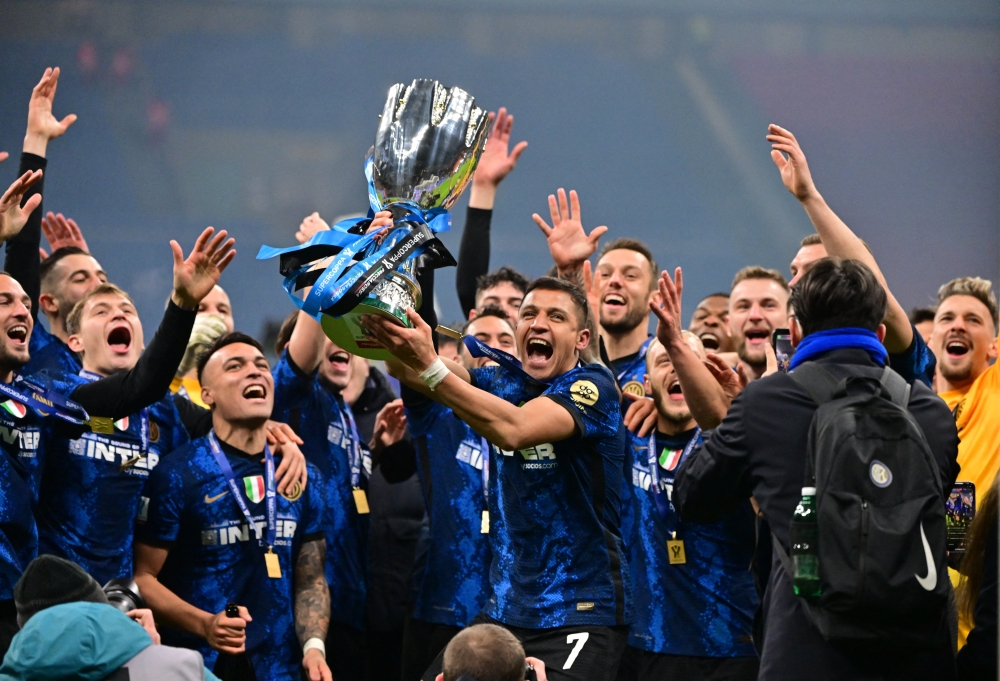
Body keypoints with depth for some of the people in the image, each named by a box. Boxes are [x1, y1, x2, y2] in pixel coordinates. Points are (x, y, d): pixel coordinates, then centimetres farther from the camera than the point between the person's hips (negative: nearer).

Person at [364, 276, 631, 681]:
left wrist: (429, 367, -37)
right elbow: (405, 370, -8)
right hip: (507, 608, 6)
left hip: (582, 614, -6)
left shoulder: (593, 387, -10)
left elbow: (513, 429, -29)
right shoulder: (504, 382, 7)